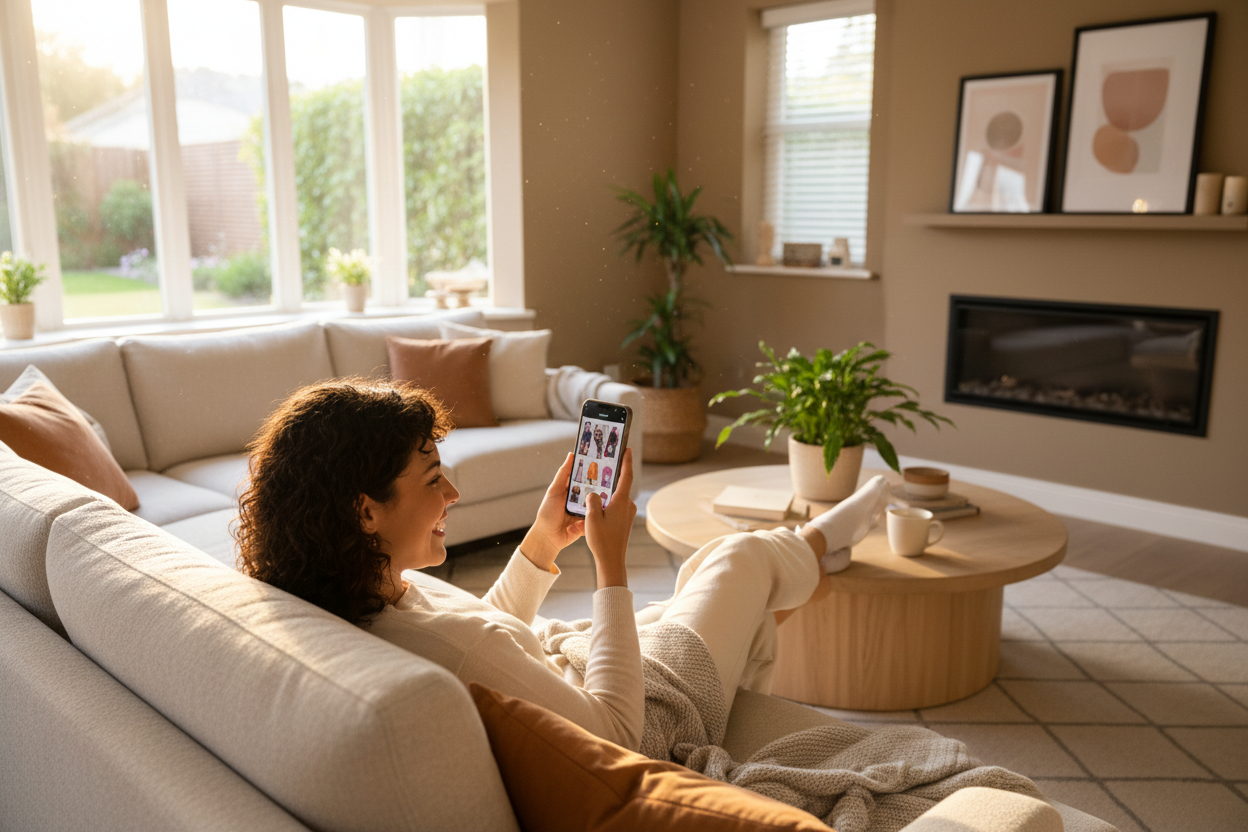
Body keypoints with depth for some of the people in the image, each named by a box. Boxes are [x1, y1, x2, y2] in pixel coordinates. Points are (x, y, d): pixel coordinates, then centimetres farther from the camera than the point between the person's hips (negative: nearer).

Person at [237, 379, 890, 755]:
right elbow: (615, 733, -30)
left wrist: (543, 542, -4)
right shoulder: (441, 641, -43)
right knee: (746, 555, 13)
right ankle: (818, 542, 48)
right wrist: (612, 563, -27)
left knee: (709, 570, 26)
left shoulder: (341, 610, -13)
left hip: (568, 676, 7)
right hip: (644, 722, -7)